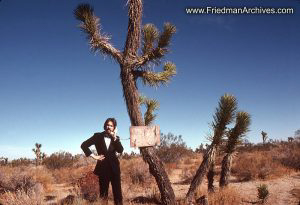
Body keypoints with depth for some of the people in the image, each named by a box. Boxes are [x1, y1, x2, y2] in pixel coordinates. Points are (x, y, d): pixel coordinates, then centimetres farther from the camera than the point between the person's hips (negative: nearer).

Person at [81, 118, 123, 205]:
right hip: (103, 166, -1)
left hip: (114, 166, 1)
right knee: (103, 190, 6)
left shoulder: (115, 138, 5)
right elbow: (84, 145, -2)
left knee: (117, 189, 1)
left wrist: (114, 137, -15)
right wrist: (93, 156, -5)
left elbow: (120, 150, -10)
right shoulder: (98, 136, -1)